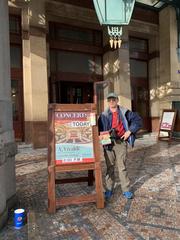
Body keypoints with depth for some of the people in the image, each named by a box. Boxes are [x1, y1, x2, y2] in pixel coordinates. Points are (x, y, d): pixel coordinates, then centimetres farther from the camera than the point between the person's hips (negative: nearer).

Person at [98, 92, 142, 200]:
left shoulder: (125, 112, 1)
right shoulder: (104, 115, 5)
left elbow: (138, 120, 2)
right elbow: (99, 128, 9)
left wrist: (129, 131, -5)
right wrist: (100, 134, -12)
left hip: (121, 142, -1)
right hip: (108, 143, 2)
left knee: (122, 167, 5)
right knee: (110, 167, 11)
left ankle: (126, 190, 20)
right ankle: (109, 189, 25)